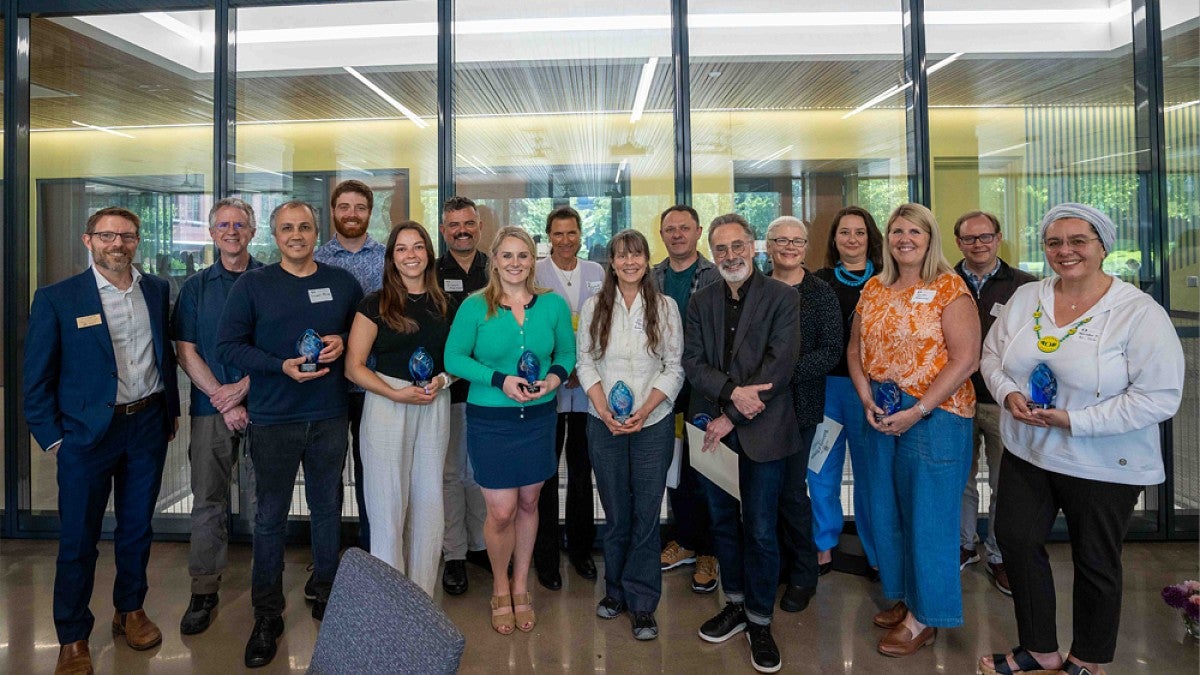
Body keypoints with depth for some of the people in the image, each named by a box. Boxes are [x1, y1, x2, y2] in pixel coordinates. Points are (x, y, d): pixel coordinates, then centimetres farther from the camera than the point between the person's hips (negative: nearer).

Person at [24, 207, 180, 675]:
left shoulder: (156, 290, 4)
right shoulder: (56, 298, -6)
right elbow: (37, 377, -3)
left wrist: (171, 411, 9)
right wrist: (52, 437, -6)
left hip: (148, 426, 3)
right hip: (87, 433, -3)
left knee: (137, 528, 16)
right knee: (78, 539, 7)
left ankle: (130, 610, 34)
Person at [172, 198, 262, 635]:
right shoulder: (196, 287, 9)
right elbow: (186, 352, 3)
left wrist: (241, 388, -13)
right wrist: (223, 401, -8)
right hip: (210, 408, 2)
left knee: (261, 500, 5)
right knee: (207, 501, 5)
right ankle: (204, 591, 17)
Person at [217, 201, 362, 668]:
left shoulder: (343, 283, 6)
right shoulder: (252, 285, -1)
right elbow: (228, 346, -5)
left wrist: (344, 342, -9)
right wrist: (282, 366, -18)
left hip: (330, 417, 2)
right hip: (273, 419, -2)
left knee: (328, 510, 14)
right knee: (270, 517, 6)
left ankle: (326, 596, 32)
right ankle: (267, 616, 20)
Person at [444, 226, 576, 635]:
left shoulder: (554, 305, -1)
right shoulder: (474, 307, -8)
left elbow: (567, 353, 9)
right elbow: (454, 358, -5)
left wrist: (554, 377, -12)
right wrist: (500, 380, -17)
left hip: (539, 418, 3)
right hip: (490, 420, -2)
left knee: (528, 504, 14)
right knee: (501, 513, 0)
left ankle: (520, 587, 35)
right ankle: (500, 589, 28)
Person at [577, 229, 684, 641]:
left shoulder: (665, 307, 1)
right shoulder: (593, 306, 3)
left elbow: (674, 368, -1)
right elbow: (585, 362, 3)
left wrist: (644, 411, -12)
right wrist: (604, 409, -11)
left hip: (653, 423, -1)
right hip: (604, 423, 1)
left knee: (646, 513, 2)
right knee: (616, 512, 10)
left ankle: (642, 604, 15)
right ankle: (616, 590, 28)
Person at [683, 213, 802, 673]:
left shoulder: (783, 298, -4)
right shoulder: (700, 301, 8)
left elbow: (780, 365, -13)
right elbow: (692, 361, 0)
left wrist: (731, 417, -15)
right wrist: (732, 391, -19)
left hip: (762, 432, -4)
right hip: (713, 427, 4)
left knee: (760, 531, 4)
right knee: (723, 521, 16)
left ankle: (760, 621, 22)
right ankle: (735, 605, 34)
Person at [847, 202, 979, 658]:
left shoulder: (950, 289, -8)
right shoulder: (874, 288, 9)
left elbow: (965, 359, -15)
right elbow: (856, 348, 11)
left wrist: (917, 411, -18)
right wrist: (867, 400, -4)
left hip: (935, 414, -6)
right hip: (881, 414, 6)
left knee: (928, 515, 4)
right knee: (887, 511, 14)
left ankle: (925, 617, 21)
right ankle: (903, 596, 33)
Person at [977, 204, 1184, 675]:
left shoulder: (1140, 313, -15)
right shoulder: (1025, 298, 0)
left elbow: (1159, 398, -19)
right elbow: (993, 354, 8)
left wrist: (1074, 420, -23)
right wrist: (1008, 392, -12)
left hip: (1104, 468, -4)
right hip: (1026, 454, 5)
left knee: (1096, 563, 13)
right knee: (1016, 540, 10)